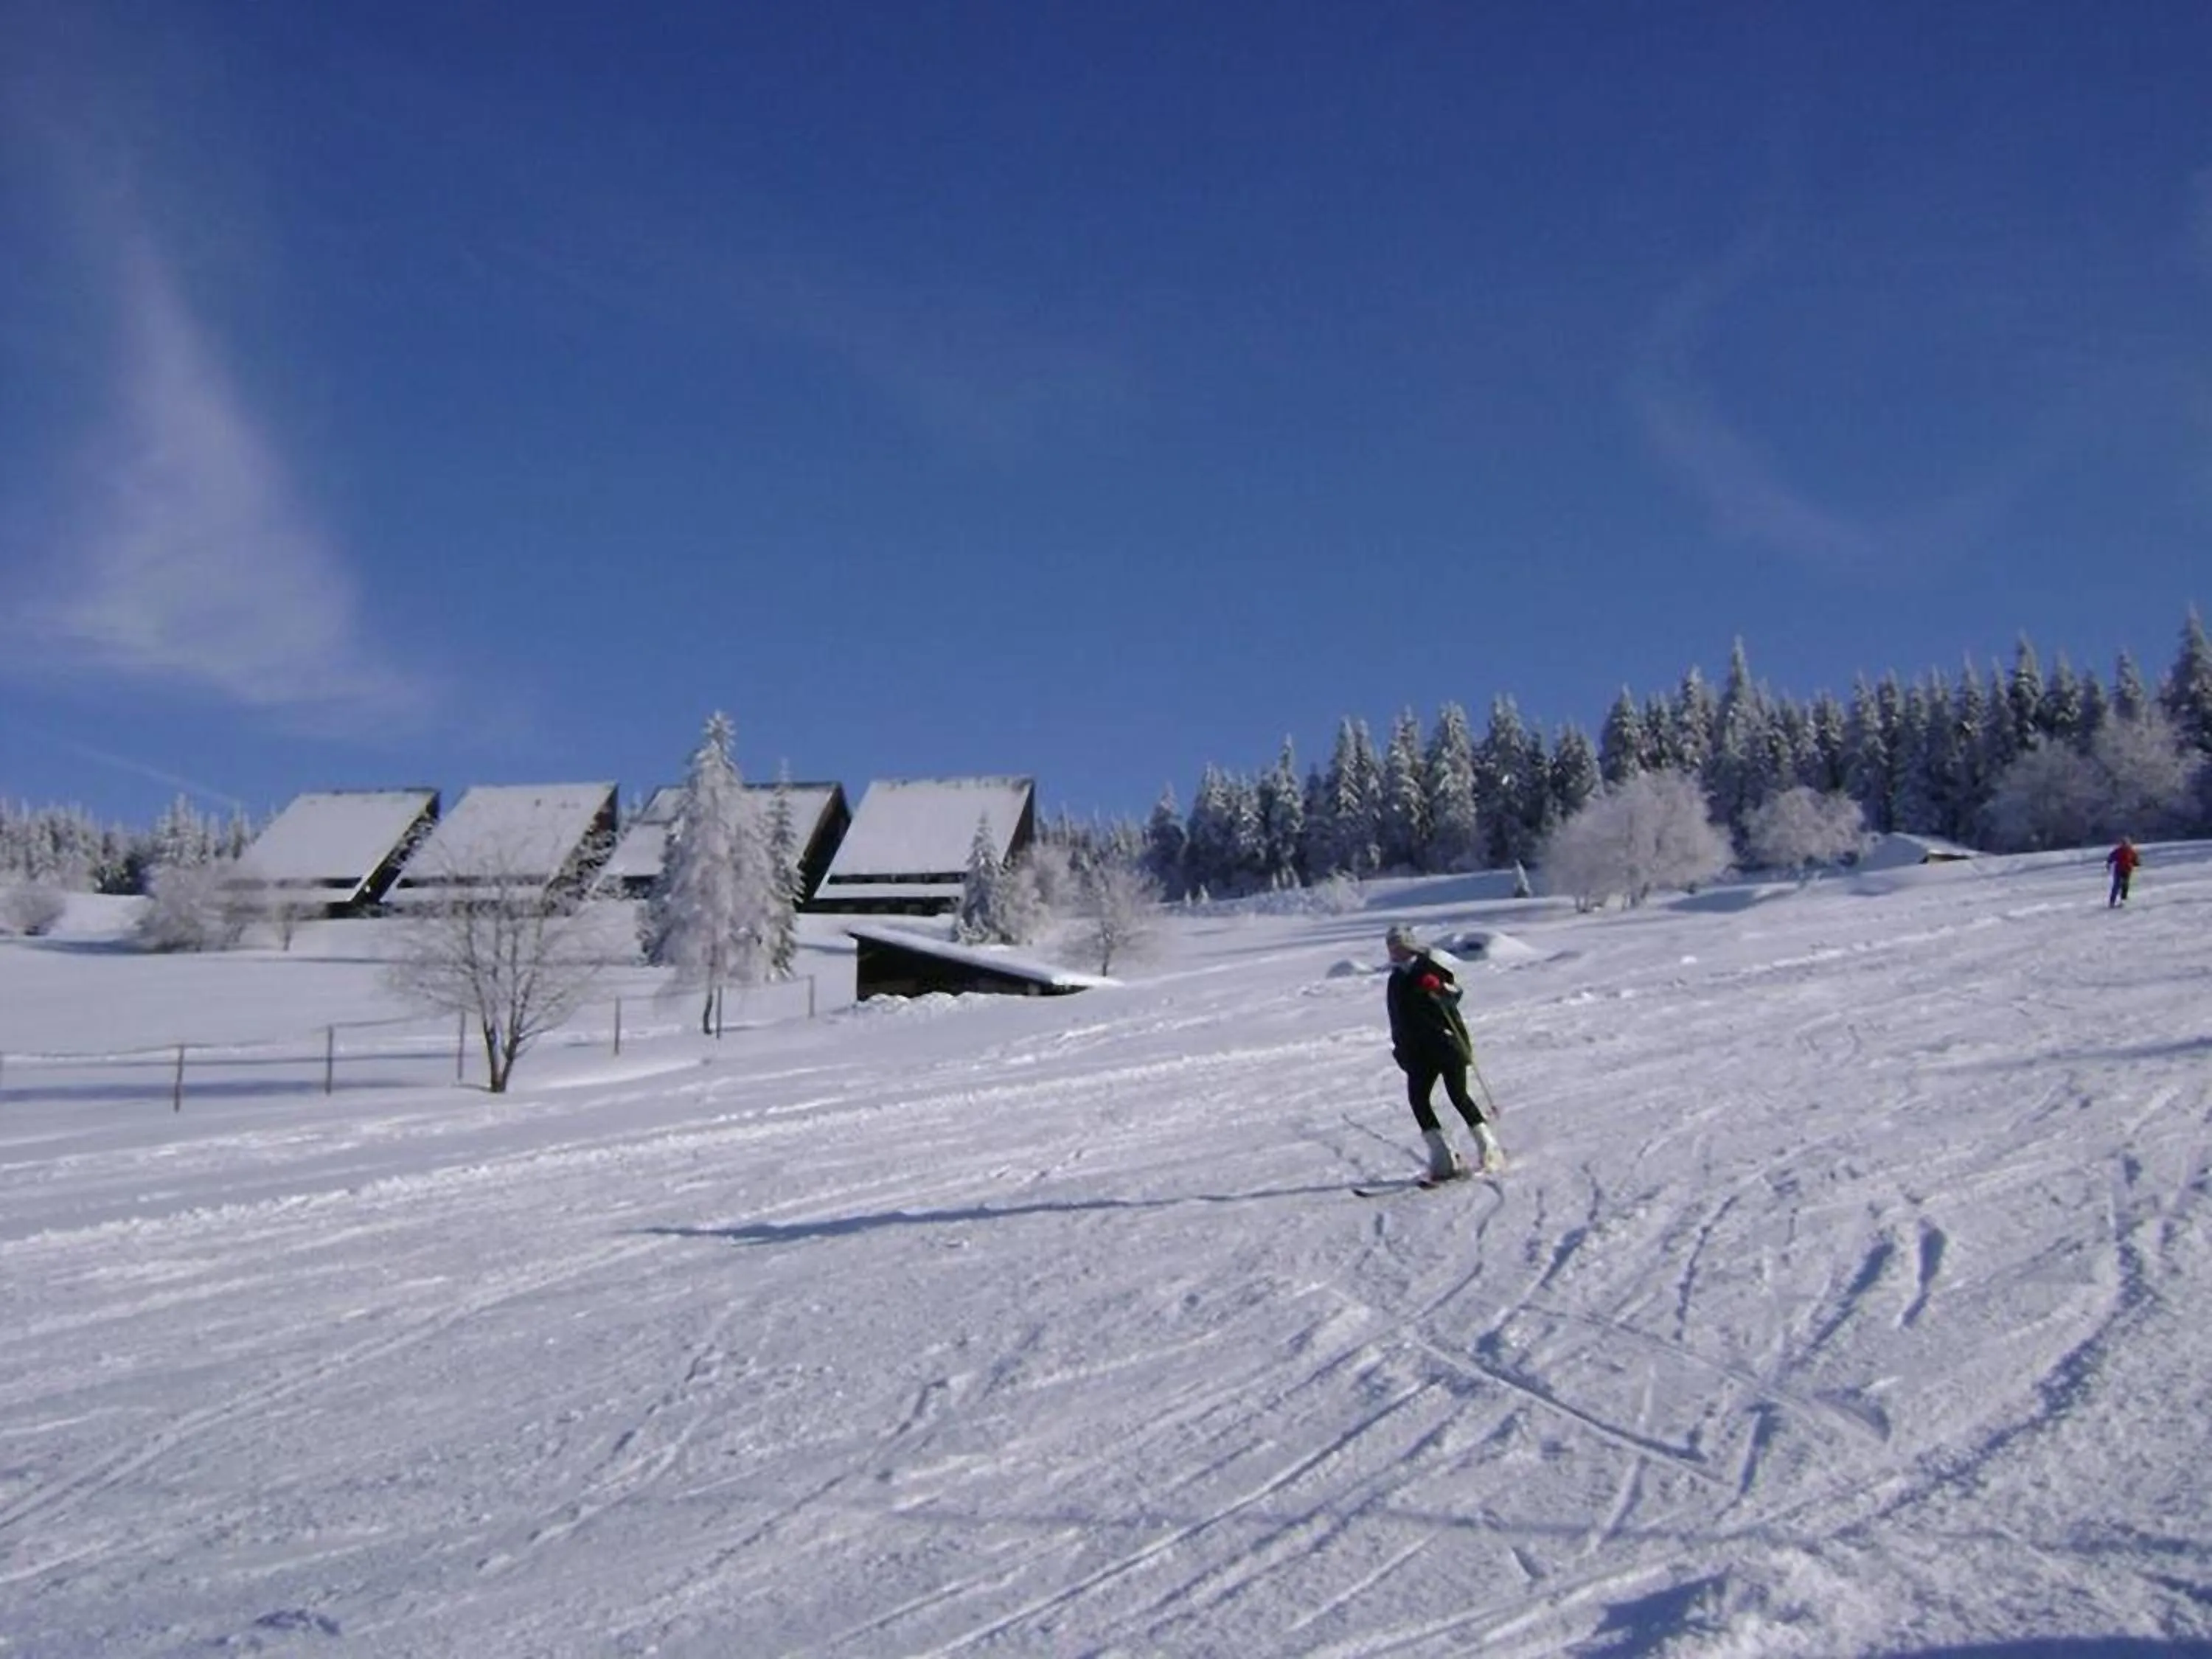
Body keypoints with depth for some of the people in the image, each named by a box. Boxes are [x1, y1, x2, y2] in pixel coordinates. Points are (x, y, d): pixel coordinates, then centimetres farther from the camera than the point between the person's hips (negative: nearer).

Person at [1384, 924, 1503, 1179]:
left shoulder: (1428, 967, -1)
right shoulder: (1396, 981, 16)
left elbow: (1455, 992, -14)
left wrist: (1439, 986, -32)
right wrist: (1400, 1049, 16)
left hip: (1447, 1041, -6)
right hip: (1419, 1050, 6)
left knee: (1458, 1096, -12)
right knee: (1417, 1098, -9)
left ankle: (1488, 1147, 2)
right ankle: (1443, 1159, -9)